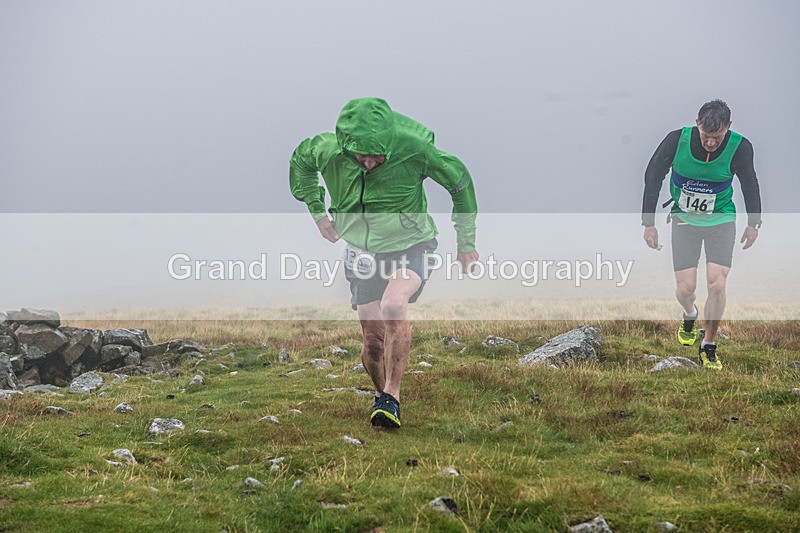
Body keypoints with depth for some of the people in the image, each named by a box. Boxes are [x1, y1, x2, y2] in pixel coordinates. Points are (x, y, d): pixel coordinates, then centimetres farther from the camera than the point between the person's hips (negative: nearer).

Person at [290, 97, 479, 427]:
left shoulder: (413, 149, -23)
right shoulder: (327, 149, -16)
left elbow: (459, 179, -6)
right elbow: (300, 160, 10)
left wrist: (466, 242, 0)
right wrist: (317, 211, 7)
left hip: (411, 246, -3)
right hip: (363, 253, 3)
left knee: (393, 305, -32)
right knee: (373, 341, 1)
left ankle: (391, 397, -24)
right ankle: (381, 394, 31)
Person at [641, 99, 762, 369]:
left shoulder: (740, 147, -17)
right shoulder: (677, 140, -21)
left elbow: (749, 183, 3)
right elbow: (653, 176, -7)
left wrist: (753, 223, 11)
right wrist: (648, 223, -6)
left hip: (721, 219, 0)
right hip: (685, 218, 0)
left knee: (717, 285, -12)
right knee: (685, 289, -5)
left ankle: (709, 347, 9)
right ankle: (690, 316, 33)